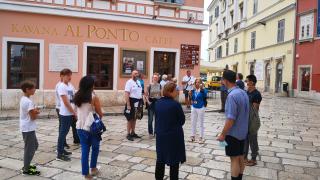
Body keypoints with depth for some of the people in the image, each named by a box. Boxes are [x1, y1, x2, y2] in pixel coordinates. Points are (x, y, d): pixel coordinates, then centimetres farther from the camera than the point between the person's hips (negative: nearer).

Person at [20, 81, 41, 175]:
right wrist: (37, 112, -1)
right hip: (28, 129, -10)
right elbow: (33, 117, -20)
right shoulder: (29, 102, -22)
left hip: (26, 128, 10)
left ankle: (26, 165, 30)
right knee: (29, 149, 1)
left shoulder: (23, 99, 9)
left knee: (34, 145, 21)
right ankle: (26, 169, 13)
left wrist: (35, 111, 1)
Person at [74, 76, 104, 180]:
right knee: (95, 148, 19)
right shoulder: (94, 97, -15)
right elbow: (100, 114, -9)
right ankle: (93, 168, 30)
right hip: (92, 128, -4)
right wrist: (100, 116, 11)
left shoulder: (77, 97, 2)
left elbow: (77, 113, 8)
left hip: (80, 127, 4)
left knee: (84, 150, 11)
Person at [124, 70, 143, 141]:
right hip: (132, 101, -7)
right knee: (130, 119, 0)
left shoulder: (138, 82, 13)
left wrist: (141, 102, 15)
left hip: (138, 102, 7)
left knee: (135, 118, 15)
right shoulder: (129, 82, -12)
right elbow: (126, 94, -18)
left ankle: (133, 133, 25)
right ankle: (128, 134, 8)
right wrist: (128, 105, -23)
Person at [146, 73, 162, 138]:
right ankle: (150, 132, 14)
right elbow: (146, 94, -4)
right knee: (150, 118, 3)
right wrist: (148, 101, -14)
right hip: (151, 102, -3)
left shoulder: (159, 85, 4)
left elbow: (161, 94, 11)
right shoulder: (150, 85, -5)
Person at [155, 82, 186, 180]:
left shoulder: (158, 103, 0)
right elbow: (182, 120, -8)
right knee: (174, 160, 7)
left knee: (160, 159, 18)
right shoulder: (175, 104, -19)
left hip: (160, 134, 6)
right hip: (174, 135, -6)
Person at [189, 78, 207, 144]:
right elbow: (192, 99, 9)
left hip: (201, 108, -5)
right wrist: (190, 94, -9)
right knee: (193, 123, 14)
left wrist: (202, 88, -49)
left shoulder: (203, 90, -13)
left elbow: (205, 95, -35)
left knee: (201, 123, 6)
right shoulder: (193, 90, 1)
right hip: (194, 108, 5)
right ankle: (193, 136, 28)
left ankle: (201, 138, 17)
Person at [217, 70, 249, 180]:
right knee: (240, 157, 19)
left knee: (234, 159, 5)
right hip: (242, 132, 8)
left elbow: (231, 119, -26)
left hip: (233, 133, -8)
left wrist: (223, 134, -16)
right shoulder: (243, 93, 1)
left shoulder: (232, 96, -25)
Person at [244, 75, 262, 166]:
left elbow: (255, 109, -15)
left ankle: (253, 159, 19)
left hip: (252, 121, -8)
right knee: (244, 139, 16)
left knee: (252, 140, 5)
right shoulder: (247, 92, 8)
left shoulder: (256, 94, -15)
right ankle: (244, 157, 29)